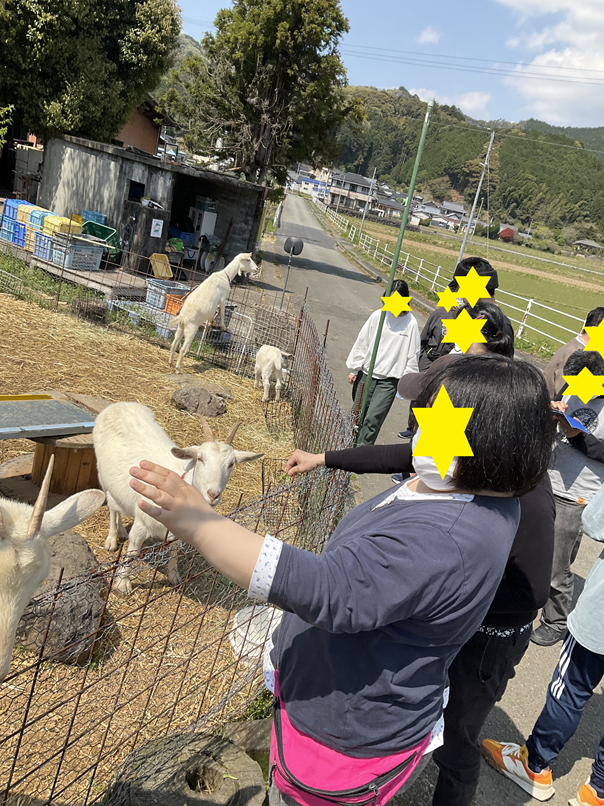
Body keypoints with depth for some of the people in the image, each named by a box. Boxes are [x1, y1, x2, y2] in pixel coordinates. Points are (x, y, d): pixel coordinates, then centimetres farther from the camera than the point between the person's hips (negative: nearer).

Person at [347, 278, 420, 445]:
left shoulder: (411, 323, -6)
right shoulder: (378, 315, -2)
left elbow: (412, 355, 1)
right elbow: (361, 343, 5)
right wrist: (354, 369, 6)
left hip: (389, 380, -2)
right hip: (366, 374, 2)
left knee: (373, 418, -10)